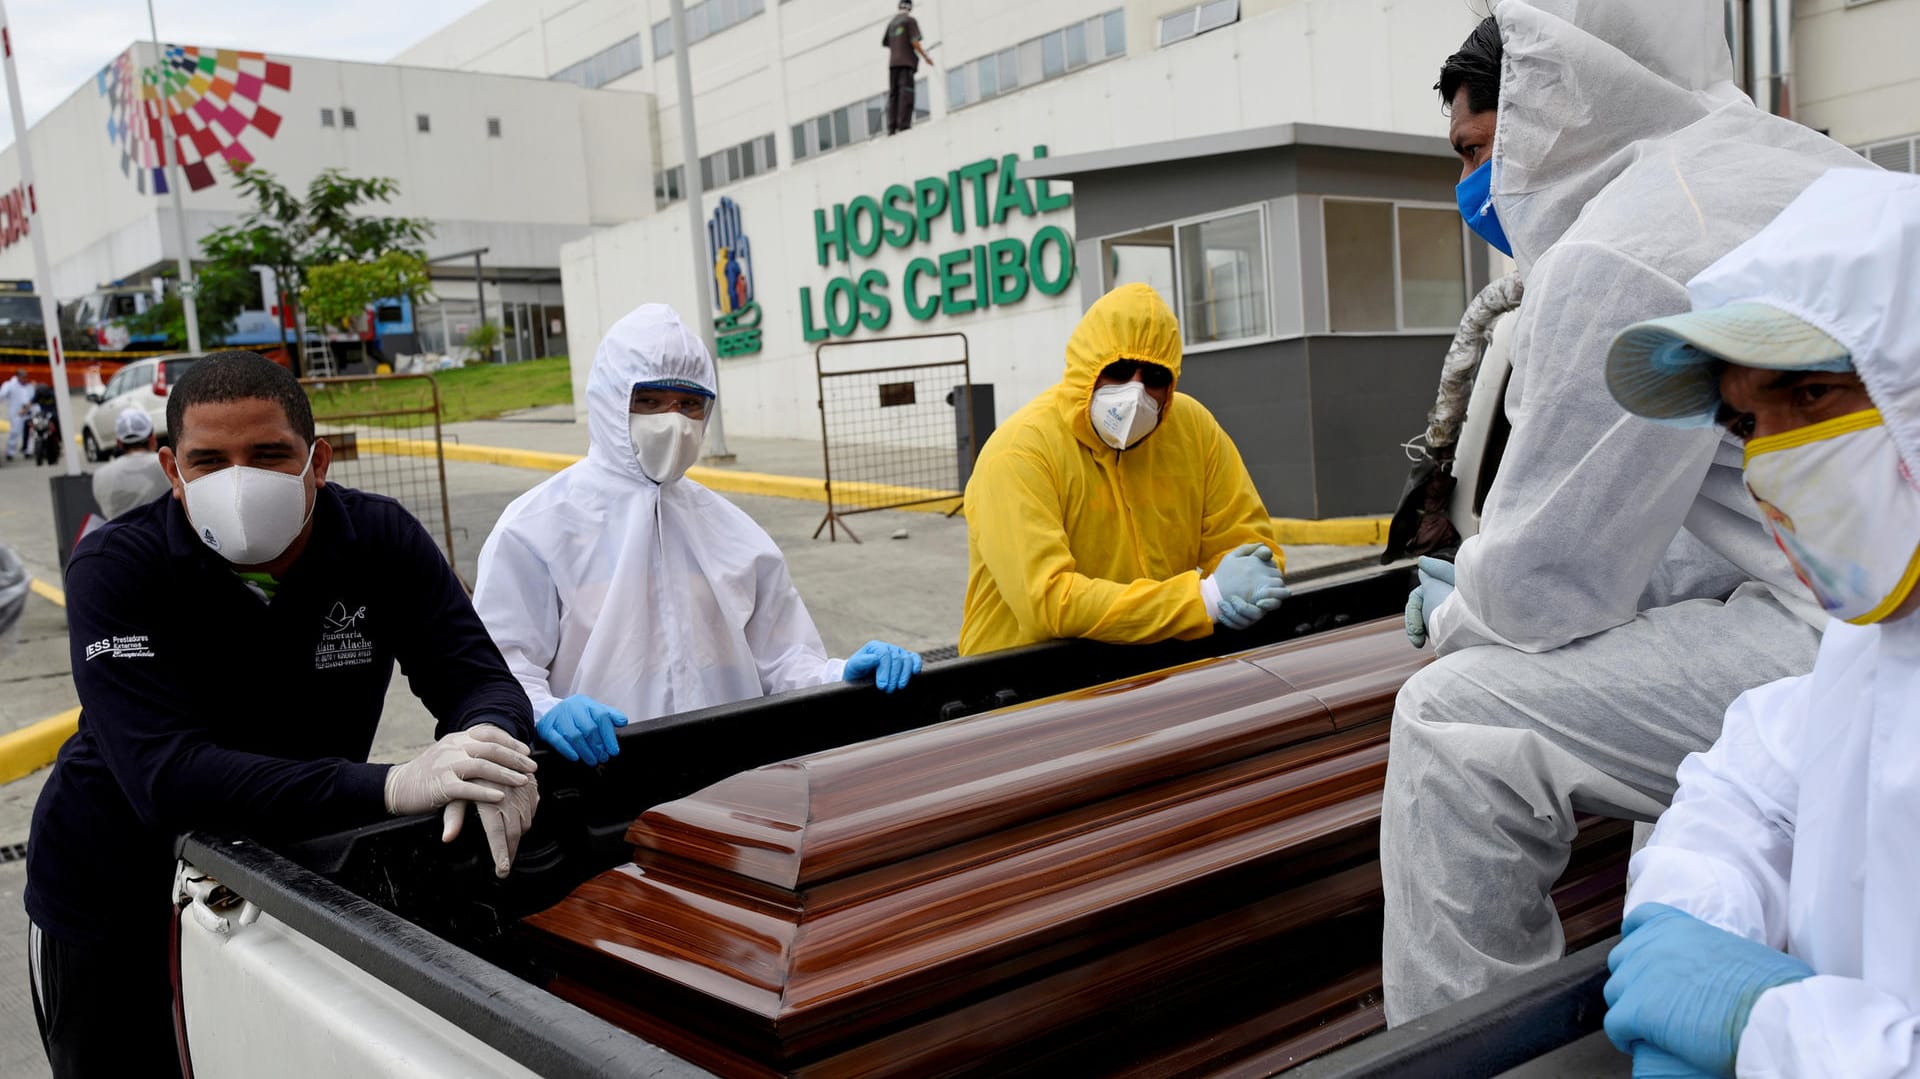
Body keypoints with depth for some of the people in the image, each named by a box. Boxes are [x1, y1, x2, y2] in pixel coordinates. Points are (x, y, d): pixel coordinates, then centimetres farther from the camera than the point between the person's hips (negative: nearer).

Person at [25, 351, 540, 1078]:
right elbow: (165, 776, -36)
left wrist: (485, 749, -44)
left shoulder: (380, 540, -14)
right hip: (116, 901, -2)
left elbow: (480, 679, -17)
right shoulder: (115, 571, -23)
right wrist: (391, 787, -49)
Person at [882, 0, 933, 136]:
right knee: (906, 93, -10)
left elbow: (884, 42, 22)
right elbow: (914, 42, -10)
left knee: (893, 94, 5)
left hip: (893, 62, 6)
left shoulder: (891, 22, 17)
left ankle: (891, 127, -2)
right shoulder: (911, 20, -1)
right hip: (907, 61, -6)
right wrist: (926, 57, -3)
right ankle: (903, 125, -19)